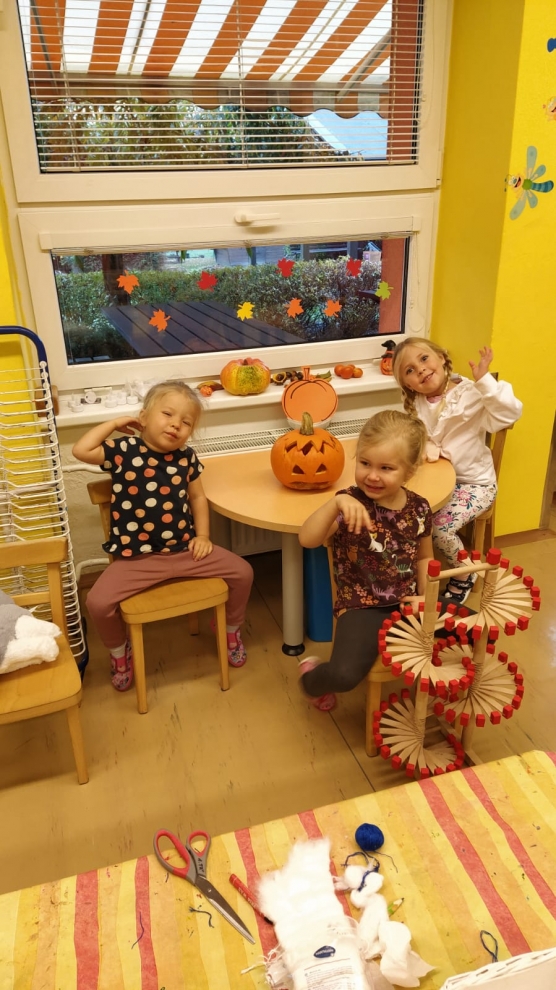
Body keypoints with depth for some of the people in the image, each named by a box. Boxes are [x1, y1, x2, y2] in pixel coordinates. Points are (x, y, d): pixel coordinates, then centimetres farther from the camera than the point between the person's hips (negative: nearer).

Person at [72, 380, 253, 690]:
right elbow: (81, 451, -20)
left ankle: (232, 630, 27)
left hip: (184, 549, 3)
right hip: (137, 557, -3)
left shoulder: (186, 457, 1)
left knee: (243, 572, -2)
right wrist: (115, 423, -10)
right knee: (98, 602, -20)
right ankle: (120, 651, 14)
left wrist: (203, 535, 2)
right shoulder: (125, 449, -7)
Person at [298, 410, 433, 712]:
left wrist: (426, 595, 2)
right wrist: (336, 502, -40)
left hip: (407, 602, 5)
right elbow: (307, 539, -28)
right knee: (345, 674, -28)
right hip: (363, 606, -5)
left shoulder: (418, 508, 0)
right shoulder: (351, 503, -13)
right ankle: (311, 678, 12)